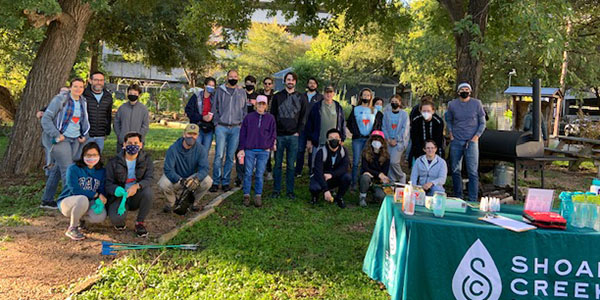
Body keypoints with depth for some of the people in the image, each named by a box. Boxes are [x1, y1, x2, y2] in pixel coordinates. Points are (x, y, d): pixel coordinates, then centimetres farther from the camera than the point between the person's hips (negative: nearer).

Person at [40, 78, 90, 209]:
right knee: (68, 170, -11)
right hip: (61, 139, -6)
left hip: (75, 140, 6)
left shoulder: (83, 102, 10)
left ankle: (47, 200, 21)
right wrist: (56, 135, -17)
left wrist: (84, 136, 11)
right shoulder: (60, 99, -9)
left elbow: (84, 121, 24)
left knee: (57, 169, 12)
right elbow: (46, 119, -11)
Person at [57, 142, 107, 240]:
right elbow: (75, 190, -20)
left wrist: (99, 201, -25)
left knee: (100, 216, -28)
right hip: (67, 202, -4)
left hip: (88, 203, 4)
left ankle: (80, 218, 9)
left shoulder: (101, 171, 4)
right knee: (83, 199, -39)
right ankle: (72, 229, -17)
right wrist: (96, 195, -22)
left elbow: (102, 191, -1)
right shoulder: (73, 169, -10)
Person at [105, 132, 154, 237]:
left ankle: (140, 223, -10)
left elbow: (149, 179, -14)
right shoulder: (114, 162, -3)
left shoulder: (146, 159, -2)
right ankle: (120, 221, 13)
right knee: (116, 219, -31)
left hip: (137, 196, 1)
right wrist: (117, 190, -30)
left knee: (148, 191, -33)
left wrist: (136, 186, -36)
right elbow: (108, 184, -5)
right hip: (119, 196, -1)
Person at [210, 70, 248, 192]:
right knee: (219, 155, -7)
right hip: (222, 127, -1)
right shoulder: (220, 90, 7)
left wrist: (242, 125, 6)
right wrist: (217, 123, 1)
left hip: (236, 128, 2)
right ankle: (215, 182, 1)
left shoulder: (242, 92, 12)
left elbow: (245, 111, 15)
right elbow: (214, 108, 10)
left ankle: (226, 182, 11)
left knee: (230, 156, 3)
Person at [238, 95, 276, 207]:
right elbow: (242, 133, 5)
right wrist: (242, 149, 1)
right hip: (249, 150, 0)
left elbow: (273, 134, 10)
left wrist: (270, 147, 1)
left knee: (259, 175, 3)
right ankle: (246, 195, 11)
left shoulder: (270, 118, 6)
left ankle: (258, 196, 11)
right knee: (248, 173, 2)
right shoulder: (249, 117, 4)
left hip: (264, 151, 0)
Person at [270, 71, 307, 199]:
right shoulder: (277, 96, 6)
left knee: (291, 165, 3)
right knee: (278, 163, 4)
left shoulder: (300, 98, 9)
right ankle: (276, 190, 12)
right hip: (279, 135, 0)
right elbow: (272, 115, 6)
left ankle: (290, 190, 11)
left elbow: (302, 117, 10)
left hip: (293, 136, 0)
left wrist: (298, 132, -1)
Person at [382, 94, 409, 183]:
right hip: (388, 141, 3)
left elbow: (405, 129, -4)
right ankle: (391, 180, 12)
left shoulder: (404, 114, 1)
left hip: (399, 141, -3)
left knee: (394, 161, -15)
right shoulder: (387, 113, 9)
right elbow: (383, 127, 7)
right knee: (388, 162, 0)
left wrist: (396, 140, -10)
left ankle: (402, 177, 10)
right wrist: (388, 139, -6)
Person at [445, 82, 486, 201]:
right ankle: (458, 198, 20)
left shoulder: (477, 103, 1)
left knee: (472, 172, -6)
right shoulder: (452, 104, 5)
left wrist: (476, 136, -5)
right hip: (456, 141, 2)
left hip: (471, 141, -2)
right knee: (455, 170, 7)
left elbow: (482, 123, 6)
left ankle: (473, 200, -2)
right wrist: (450, 133, 5)